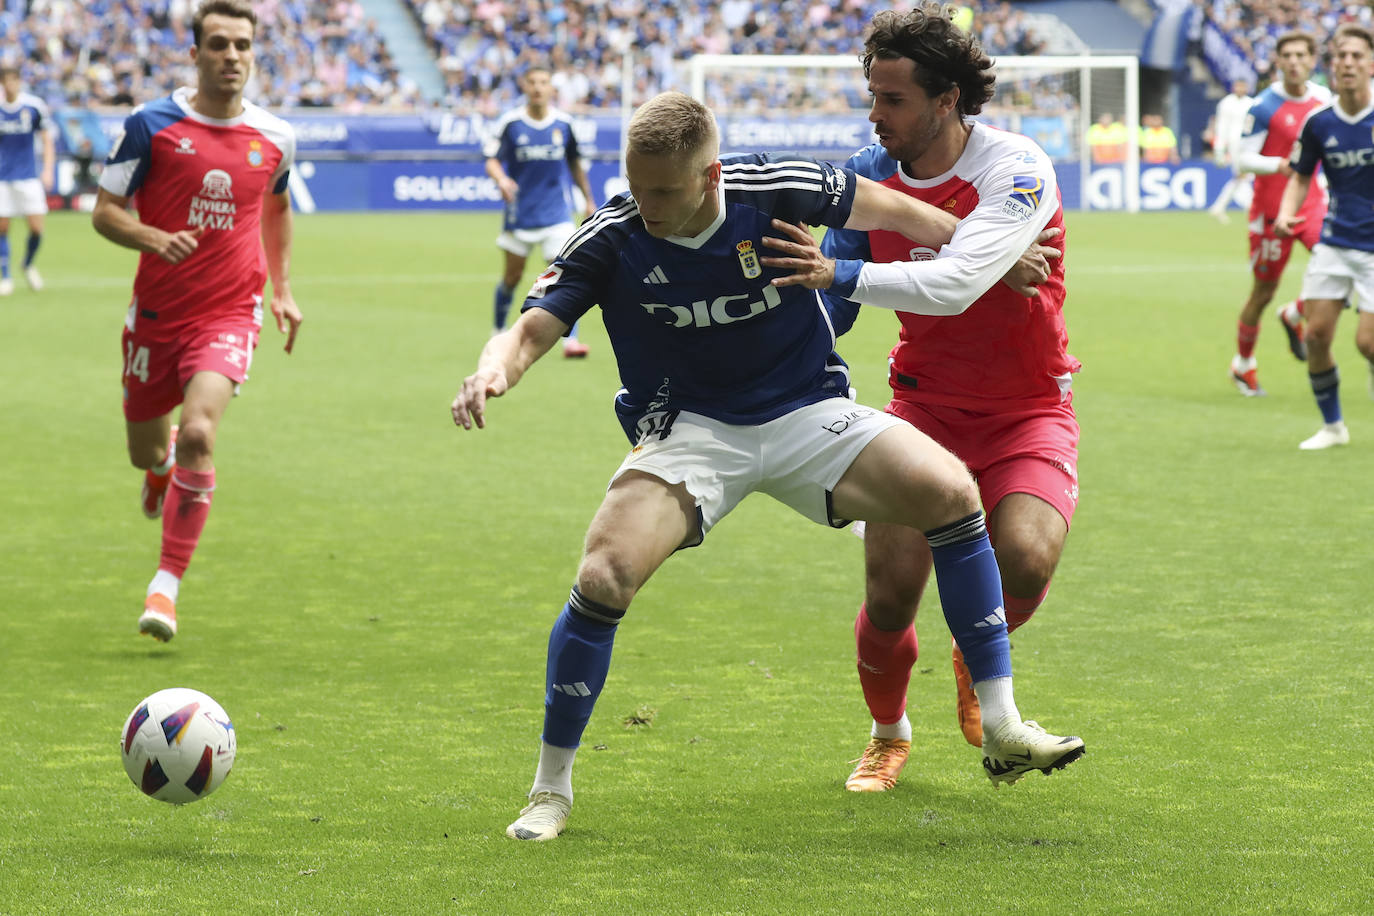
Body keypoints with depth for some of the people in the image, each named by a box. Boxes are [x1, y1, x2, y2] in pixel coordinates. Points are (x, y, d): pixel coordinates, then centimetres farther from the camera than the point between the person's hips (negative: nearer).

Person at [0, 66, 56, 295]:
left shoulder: (34, 106, -4)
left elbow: (47, 140, 2)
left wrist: (48, 170, -8)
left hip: (28, 177, -1)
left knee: (36, 228, -5)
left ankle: (29, 265, 23)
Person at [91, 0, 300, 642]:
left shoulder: (274, 138, 2)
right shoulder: (152, 125, -7)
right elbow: (105, 211, -3)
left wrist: (282, 290, 17)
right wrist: (155, 239, -22)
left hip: (229, 313, 0)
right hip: (156, 314, 1)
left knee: (199, 434, -23)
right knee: (146, 453, 11)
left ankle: (167, 584, -15)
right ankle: (163, 466, 52)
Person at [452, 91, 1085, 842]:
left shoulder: (774, 188, -14)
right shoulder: (611, 239, -16)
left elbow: (887, 209, 3)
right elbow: (532, 329, -17)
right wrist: (494, 370, -42)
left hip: (807, 414, 1)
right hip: (690, 432, -1)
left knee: (951, 493, -18)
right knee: (604, 577, -24)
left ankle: (1001, 731, -7)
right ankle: (551, 788, -4)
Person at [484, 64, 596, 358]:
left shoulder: (564, 124, 0)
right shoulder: (510, 122, -6)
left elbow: (575, 163, 14)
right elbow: (492, 160, -7)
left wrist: (588, 199, 18)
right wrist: (501, 179, -29)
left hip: (557, 213, 0)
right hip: (520, 212, 0)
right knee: (513, 276, 10)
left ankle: (570, 339, -12)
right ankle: (498, 331, 32)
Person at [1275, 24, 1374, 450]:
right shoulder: (1319, 123, 0)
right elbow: (1301, 176, 12)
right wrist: (1287, 211, -6)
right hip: (1334, 242, 3)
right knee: (1317, 334, -2)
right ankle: (1332, 426, 16)